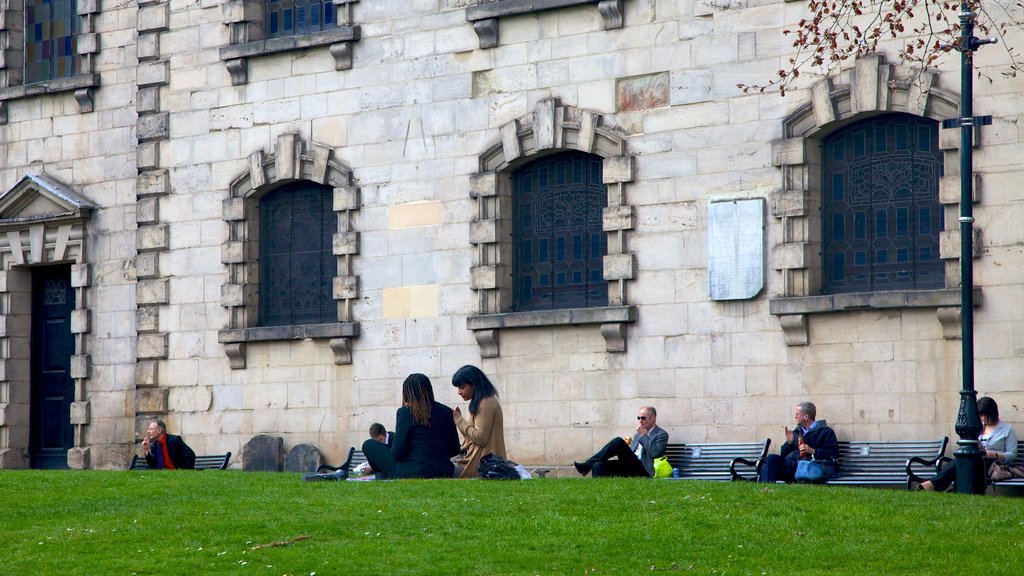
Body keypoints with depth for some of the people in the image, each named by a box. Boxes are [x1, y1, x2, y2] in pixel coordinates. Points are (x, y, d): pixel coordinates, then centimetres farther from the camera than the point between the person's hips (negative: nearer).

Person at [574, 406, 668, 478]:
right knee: (598, 465, -20)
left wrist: (643, 435, -7)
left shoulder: (662, 435, 6)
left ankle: (587, 465, -21)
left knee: (618, 442, -24)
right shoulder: (638, 435, 30)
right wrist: (626, 446, 7)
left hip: (643, 470, -7)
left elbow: (655, 453, -13)